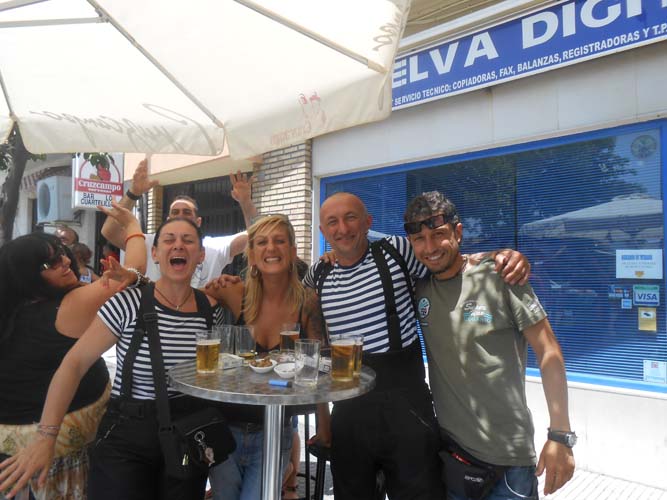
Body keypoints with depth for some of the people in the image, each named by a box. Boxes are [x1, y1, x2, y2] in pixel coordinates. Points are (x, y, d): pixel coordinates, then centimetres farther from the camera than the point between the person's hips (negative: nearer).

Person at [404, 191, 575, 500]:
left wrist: (560, 435, -13)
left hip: (507, 455, -4)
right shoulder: (418, 289, 1)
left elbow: (548, 352, -9)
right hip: (448, 448, 4)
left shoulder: (498, 276, -11)